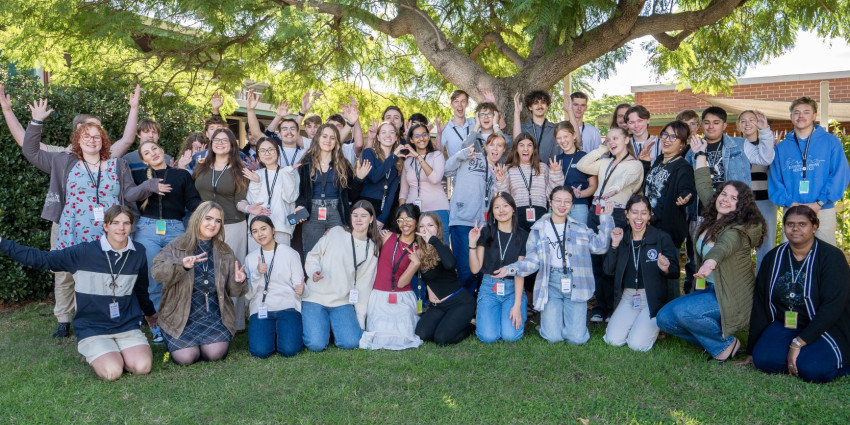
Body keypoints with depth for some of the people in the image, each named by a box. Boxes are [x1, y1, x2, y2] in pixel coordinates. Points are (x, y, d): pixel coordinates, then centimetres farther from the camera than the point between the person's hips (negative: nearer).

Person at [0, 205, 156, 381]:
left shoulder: (138, 254, 3)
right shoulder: (85, 252, -8)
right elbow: (41, 259, -7)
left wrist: (150, 312, 35)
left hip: (127, 327, 2)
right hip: (92, 328, -2)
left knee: (142, 367, -22)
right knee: (112, 371, -24)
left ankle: (119, 352, 11)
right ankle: (93, 354, 9)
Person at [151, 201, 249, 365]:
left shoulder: (225, 252, 9)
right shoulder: (177, 247, 0)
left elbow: (232, 291, 11)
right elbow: (156, 272, -17)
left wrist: (238, 282, -13)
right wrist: (181, 265, -34)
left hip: (214, 315, 2)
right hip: (181, 316, -2)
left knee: (216, 353, -21)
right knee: (186, 357, -19)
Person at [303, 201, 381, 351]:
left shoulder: (372, 249, 9)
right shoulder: (336, 233, 1)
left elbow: (365, 285, 8)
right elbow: (313, 256, 8)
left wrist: (361, 322, 4)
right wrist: (314, 271, -16)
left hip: (343, 302, 2)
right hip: (315, 298, -2)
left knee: (350, 342, -19)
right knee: (316, 344, -18)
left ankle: (334, 325, 13)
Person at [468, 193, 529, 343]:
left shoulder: (522, 236, 2)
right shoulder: (486, 233, 2)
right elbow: (475, 269, -1)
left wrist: (517, 305, -13)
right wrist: (472, 243, -15)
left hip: (513, 289, 0)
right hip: (489, 288, 0)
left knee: (510, 335, -19)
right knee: (488, 336, -19)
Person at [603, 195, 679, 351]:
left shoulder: (662, 238, -6)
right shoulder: (622, 238, 5)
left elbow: (675, 272, -7)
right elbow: (609, 270, -1)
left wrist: (666, 268, -30)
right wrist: (614, 245, -12)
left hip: (653, 299, -3)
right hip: (628, 296, 3)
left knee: (637, 344, -17)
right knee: (614, 340, -13)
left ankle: (654, 325, 15)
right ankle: (632, 323, 19)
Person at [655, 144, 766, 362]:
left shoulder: (740, 228, -15)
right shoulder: (713, 219, 8)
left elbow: (726, 244, -39)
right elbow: (704, 187, 22)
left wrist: (712, 261, -61)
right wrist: (700, 154, 29)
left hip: (732, 296, -8)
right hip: (708, 288, 8)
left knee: (683, 312, -31)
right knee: (664, 318, -7)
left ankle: (725, 344, -5)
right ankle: (711, 340, 8)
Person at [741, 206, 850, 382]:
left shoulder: (832, 257, -10)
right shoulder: (773, 258, 3)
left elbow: (832, 308, -19)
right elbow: (759, 305, 5)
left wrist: (798, 343, -25)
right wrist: (752, 350, 4)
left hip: (826, 329, -3)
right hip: (784, 325, 3)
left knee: (812, 369, -29)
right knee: (764, 359, -24)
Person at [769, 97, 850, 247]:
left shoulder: (831, 142, 5)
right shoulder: (781, 148, 11)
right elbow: (774, 179, 5)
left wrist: (820, 203, -12)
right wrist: (789, 202, -10)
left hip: (823, 211, -2)